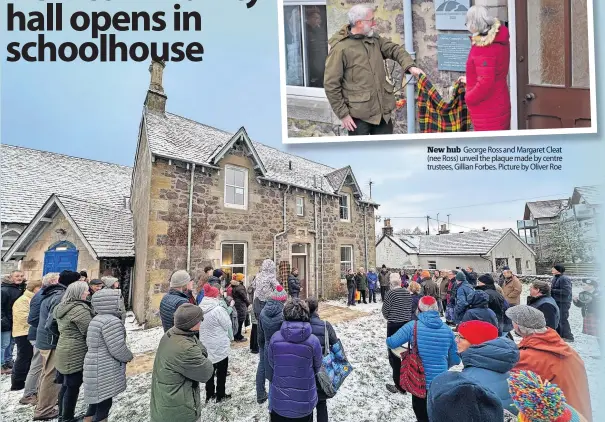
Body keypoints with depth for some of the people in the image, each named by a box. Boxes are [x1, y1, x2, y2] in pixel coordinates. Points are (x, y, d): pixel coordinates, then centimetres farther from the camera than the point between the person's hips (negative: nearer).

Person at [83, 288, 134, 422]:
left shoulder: (97, 319, 11)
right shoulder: (111, 321, -23)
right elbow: (118, 349, -23)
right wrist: (128, 357, -4)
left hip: (96, 367, 10)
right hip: (104, 371, -10)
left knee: (96, 402, 20)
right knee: (104, 404, 1)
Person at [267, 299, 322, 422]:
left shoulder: (275, 338, -17)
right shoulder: (313, 341, -20)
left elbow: (271, 363, -2)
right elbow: (317, 367, -3)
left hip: (279, 401, 1)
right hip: (304, 403, -1)